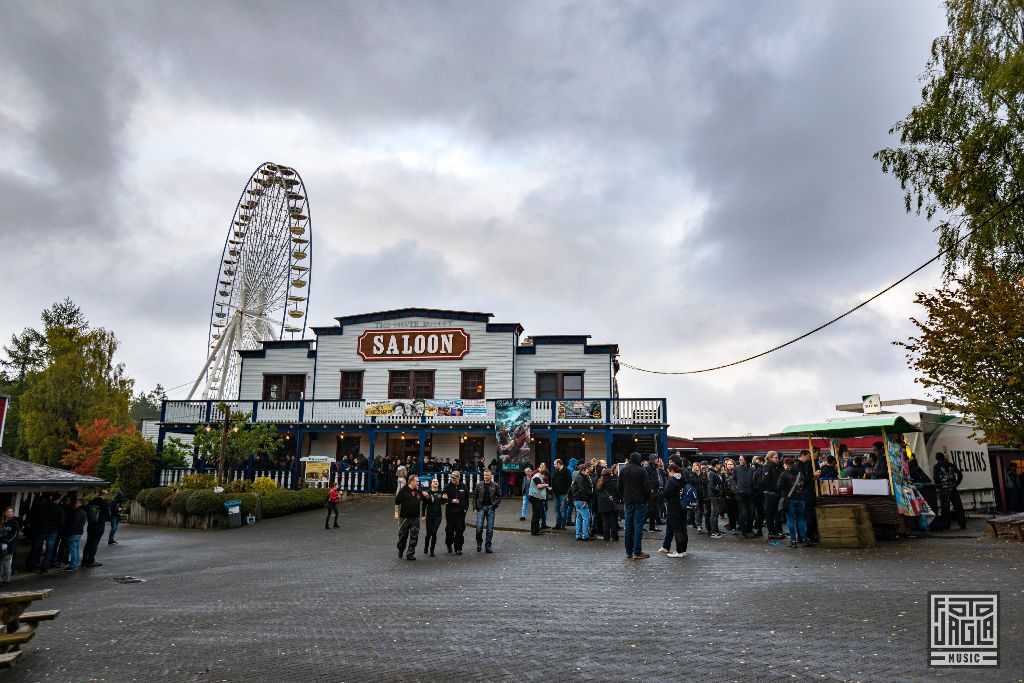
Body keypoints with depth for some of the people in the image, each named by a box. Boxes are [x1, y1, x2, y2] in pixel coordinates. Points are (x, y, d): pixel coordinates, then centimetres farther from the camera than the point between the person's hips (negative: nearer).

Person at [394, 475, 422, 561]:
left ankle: (410, 554, 7)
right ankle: (400, 551, 31)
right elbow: (397, 502, -3)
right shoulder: (403, 490, -5)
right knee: (403, 535, 8)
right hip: (405, 517, -3)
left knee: (414, 537, 0)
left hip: (415, 518, 3)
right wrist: (396, 513, -8)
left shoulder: (418, 491, 7)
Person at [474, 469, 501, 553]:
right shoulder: (479, 485, 4)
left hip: (490, 508, 0)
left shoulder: (495, 486, 2)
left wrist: (495, 505, -8)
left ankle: (488, 546, 12)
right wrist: (475, 507, 1)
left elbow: (499, 497, 5)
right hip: (481, 508, 0)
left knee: (490, 529, 3)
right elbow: (474, 497, 8)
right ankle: (479, 543, 14)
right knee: (479, 527, -7)